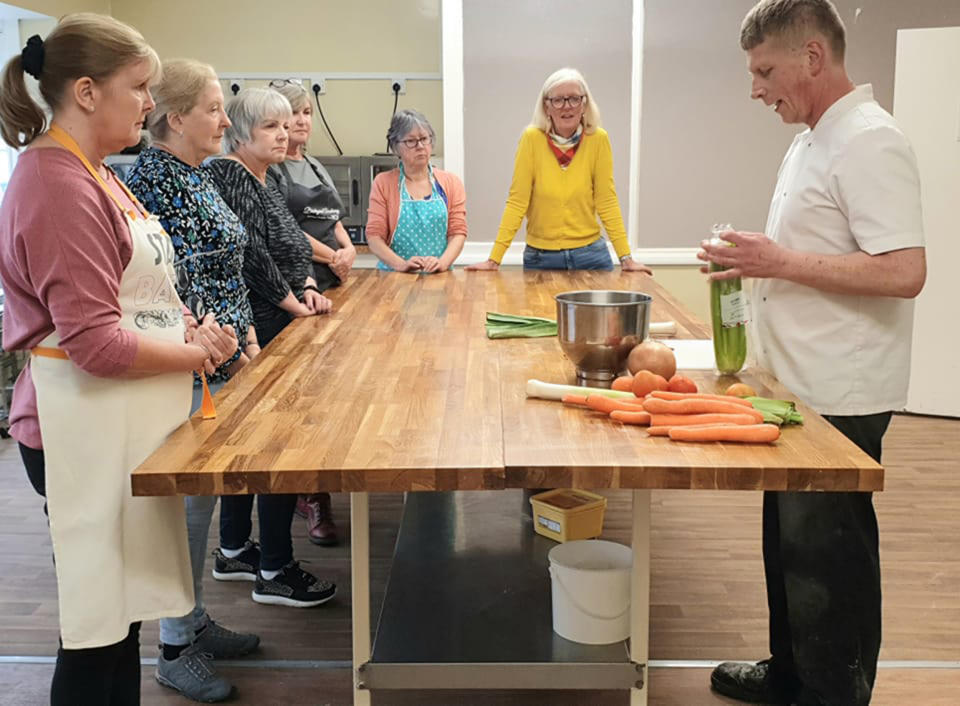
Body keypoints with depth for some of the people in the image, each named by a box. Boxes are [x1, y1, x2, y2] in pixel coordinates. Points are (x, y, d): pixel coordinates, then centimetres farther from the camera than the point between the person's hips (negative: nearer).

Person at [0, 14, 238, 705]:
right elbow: (96, 344, -22)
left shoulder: (92, 175, 14)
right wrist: (196, 353, -9)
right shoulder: (58, 186, -18)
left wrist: (191, 329, 5)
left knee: (122, 608, 18)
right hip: (87, 427, -10)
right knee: (97, 625, 2)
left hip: (127, 419, 10)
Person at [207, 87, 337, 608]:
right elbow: (251, 253, -21)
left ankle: (233, 552, 29)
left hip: (271, 331, 10)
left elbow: (291, 247, 22)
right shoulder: (229, 177, -13)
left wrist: (308, 285, 4)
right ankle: (275, 573, 4)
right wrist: (292, 301, -11)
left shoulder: (264, 184, 17)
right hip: (259, 332, -10)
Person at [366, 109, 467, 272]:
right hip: (394, 276, -1)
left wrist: (442, 263, -14)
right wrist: (401, 264, -16)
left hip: (439, 276, 1)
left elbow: (458, 232, 5)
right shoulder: (383, 183, 7)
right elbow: (374, 236, 0)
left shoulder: (451, 182, 11)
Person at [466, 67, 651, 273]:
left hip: (590, 254, 1)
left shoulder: (598, 139, -7)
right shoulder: (532, 138, -10)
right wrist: (494, 259, -14)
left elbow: (607, 201, -4)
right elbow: (517, 201, -10)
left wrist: (626, 257, -8)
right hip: (540, 257, -1)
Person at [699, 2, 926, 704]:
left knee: (825, 557, 2)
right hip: (802, 386, 10)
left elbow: (903, 272, -27)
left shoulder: (868, 142, -18)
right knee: (790, 540, 20)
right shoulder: (812, 142, 13)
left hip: (838, 400, -10)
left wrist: (780, 262, -22)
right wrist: (753, 261, 8)